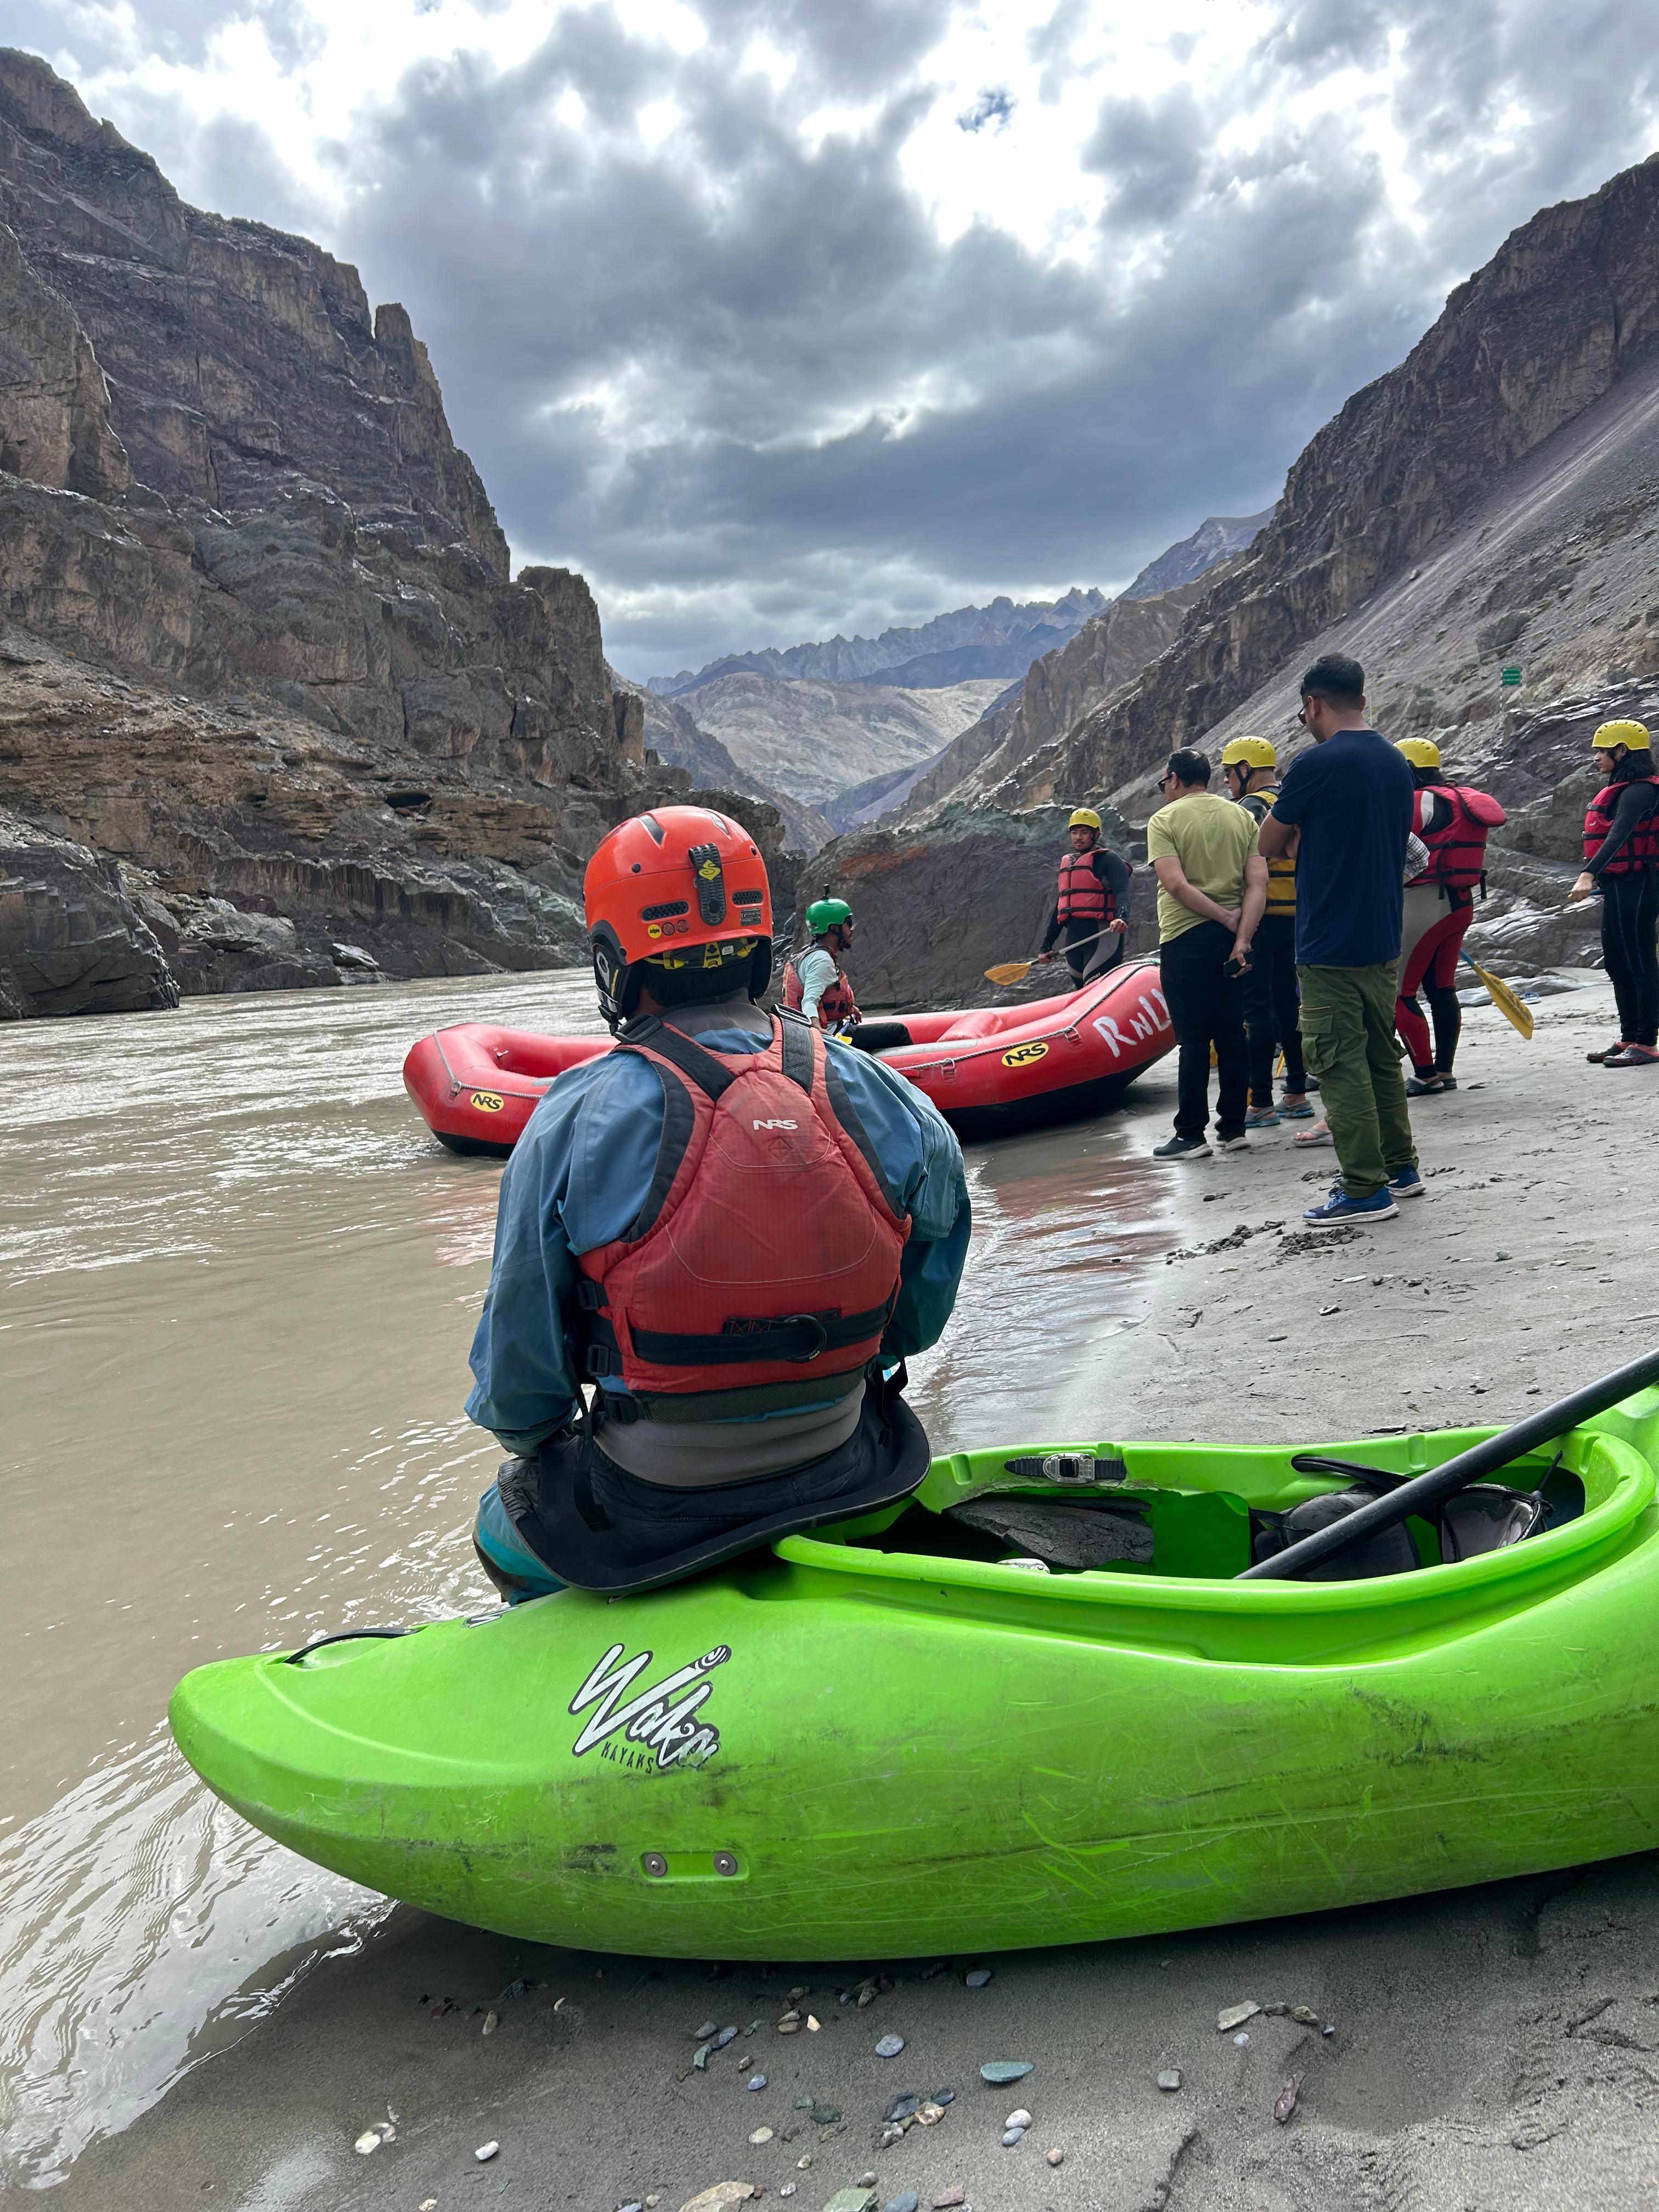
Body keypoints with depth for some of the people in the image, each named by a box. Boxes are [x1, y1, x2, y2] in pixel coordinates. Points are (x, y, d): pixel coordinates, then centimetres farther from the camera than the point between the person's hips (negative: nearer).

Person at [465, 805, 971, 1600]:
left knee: (504, 1533, 27)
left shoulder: (576, 1119, -17)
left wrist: (529, 1435, 11)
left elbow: (519, 1351, -9)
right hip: (846, 1474, 4)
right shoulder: (874, 1091, -8)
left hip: (650, 1508, -3)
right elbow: (925, 1302, 4)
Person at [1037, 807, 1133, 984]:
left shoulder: (1108, 860, 1)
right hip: (1074, 939, 8)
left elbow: (1122, 894, -14)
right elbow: (1060, 908, 27)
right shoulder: (1068, 864, 23)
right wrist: (1046, 945, 24)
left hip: (1102, 937, -7)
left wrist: (1122, 918, -36)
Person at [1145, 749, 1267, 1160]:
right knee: (1231, 1033, 9)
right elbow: (1258, 882, -2)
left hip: (1185, 939, -4)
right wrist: (1242, 936, -8)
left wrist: (1227, 920, -10)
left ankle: (1191, 1135, 2)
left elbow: (1175, 884, -16)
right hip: (1231, 939, 5)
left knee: (1193, 1038, -2)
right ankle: (1232, 1128, 14)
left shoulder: (1164, 820, -4)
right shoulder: (1242, 817, 9)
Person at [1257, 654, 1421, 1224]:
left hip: (1330, 947, -8)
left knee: (1340, 1065, -2)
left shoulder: (1314, 764, -15)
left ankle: (1365, 1190, 1)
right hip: (1384, 942, 8)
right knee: (1382, 1055, 19)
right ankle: (1401, 1168, 28)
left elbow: (1269, 847, -5)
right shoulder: (1397, 763, 9)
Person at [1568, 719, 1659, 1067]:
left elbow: (1619, 836, -29)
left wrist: (1589, 875, -40)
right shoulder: (1619, 789, 17)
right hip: (1617, 888, 11)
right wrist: (1599, 879, 29)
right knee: (1617, 963, 15)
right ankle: (1629, 1038, 24)